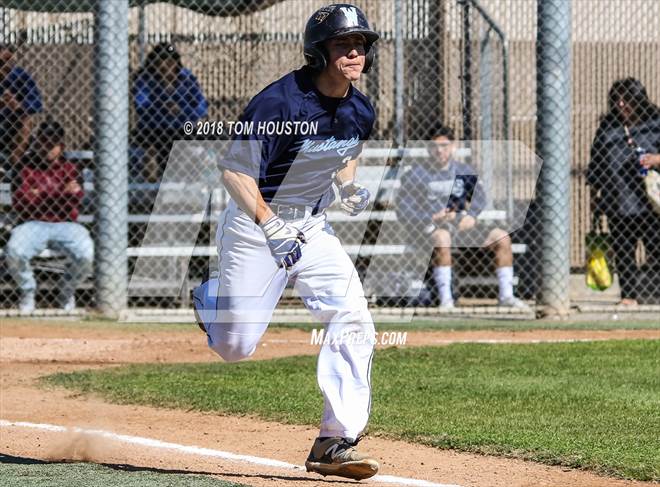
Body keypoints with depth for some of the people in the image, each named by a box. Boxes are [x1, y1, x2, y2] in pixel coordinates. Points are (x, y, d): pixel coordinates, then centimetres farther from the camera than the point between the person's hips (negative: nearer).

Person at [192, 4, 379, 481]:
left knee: (354, 322, -14)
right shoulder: (281, 102, -23)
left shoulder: (361, 111, -1)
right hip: (254, 225, -5)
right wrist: (272, 230, -36)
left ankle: (337, 442, -10)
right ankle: (211, 298, 37)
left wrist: (349, 187, 2)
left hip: (314, 229, 5)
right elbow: (235, 172, -26)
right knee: (235, 346, 0)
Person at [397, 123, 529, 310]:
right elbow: (402, 211, -10)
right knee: (442, 238, -40)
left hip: (459, 225, 6)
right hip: (428, 227, -5)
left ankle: (506, 295, 0)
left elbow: (479, 197, 12)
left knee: (502, 237, -5)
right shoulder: (415, 175, -5)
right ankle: (446, 299, -38)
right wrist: (432, 218, -24)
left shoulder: (463, 170, 10)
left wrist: (471, 215, -11)